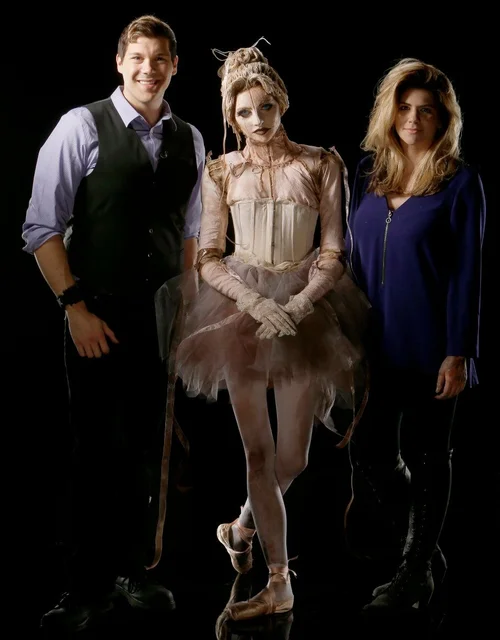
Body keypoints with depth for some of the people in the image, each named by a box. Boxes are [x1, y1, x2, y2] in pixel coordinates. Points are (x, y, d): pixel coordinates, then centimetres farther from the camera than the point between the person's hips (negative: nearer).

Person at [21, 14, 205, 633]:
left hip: (165, 318, 4)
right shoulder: (82, 126, -6)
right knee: (98, 450, 3)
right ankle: (88, 586, 16)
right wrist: (76, 308, -12)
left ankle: (132, 569, 28)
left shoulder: (190, 139, 9)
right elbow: (42, 227, -7)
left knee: (147, 448, 11)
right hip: (98, 317, -4)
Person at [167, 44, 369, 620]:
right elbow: (208, 259, 0)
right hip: (242, 305, 0)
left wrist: (296, 306, -16)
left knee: (292, 456, 4)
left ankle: (243, 527, 36)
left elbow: (334, 254, -3)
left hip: (306, 305, 0)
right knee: (259, 452, 2)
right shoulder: (221, 172, 1)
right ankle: (279, 584, 13)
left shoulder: (320, 164, -2)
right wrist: (255, 302, -16)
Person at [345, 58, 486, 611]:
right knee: (369, 454, 9)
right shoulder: (369, 170, 7)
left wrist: (458, 353, -13)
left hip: (430, 345, -5)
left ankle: (417, 570, 23)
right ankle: (427, 549, 32)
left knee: (424, 456, 6)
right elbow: (352, 256, 11)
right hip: (375, 342, 5)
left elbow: (466, 273, -9)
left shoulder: (459, 181, -7)